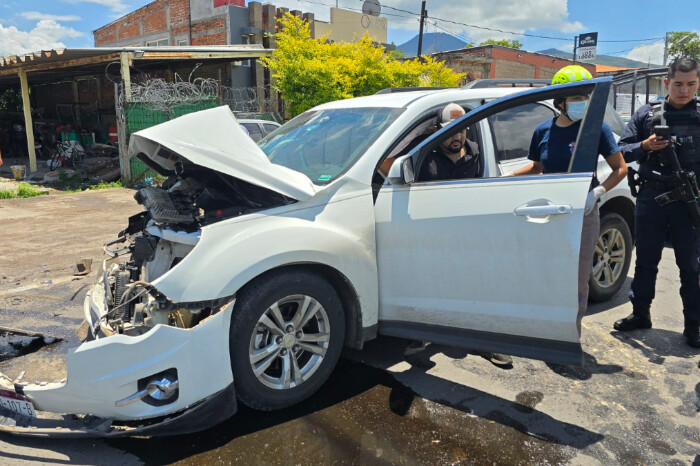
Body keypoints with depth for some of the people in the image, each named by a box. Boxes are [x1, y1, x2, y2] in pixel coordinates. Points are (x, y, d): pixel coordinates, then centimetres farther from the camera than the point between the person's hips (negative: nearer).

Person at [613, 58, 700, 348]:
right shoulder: (646, 114, 6)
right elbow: (622, 151, 6)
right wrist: (645, 146, -14)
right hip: (651, 196, 1)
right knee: (646, 260, 11)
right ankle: (640, 314, 25)